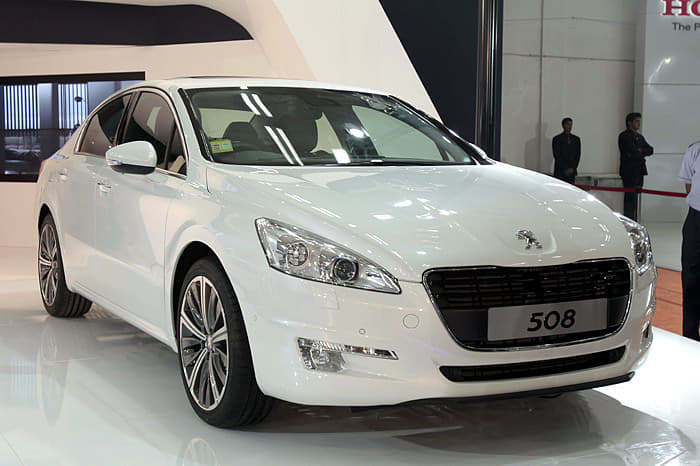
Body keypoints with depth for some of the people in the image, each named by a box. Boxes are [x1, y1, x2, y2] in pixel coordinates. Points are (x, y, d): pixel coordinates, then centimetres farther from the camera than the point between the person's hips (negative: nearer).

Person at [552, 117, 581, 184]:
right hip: (560, 172, -3)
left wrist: (572, 168, -4)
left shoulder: (576, 139, 13)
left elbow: (578, 155, 9)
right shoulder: (557, 139, 2)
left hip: (571, 171, 3)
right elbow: (557, 156, -5)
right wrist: (565, 169, -11)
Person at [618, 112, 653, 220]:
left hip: (639, 171, 8)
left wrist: (640, 151, -7)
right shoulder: (624, 136, -6)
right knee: (630, 198, -10)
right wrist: (641, 154, 1)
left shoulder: (639, 137, 20)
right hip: (629, 171, -8)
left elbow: (650, 150, 11)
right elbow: (633, 151, -17)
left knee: (635, 198, 8)